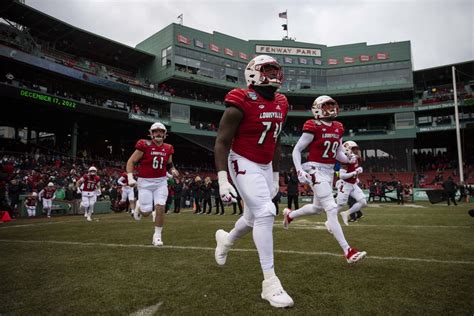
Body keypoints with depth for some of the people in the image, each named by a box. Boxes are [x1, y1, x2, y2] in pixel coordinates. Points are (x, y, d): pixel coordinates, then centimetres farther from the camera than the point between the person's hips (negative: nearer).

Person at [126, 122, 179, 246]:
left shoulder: (168, 149, 3)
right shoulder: (144, 145, -11)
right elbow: (131, 161, -7)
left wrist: (173, 170, -3)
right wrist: (130, 177, -17)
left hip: (161, 181, 3)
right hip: (145, 182, -3)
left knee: (160, 208, -8)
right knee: (146, 212, -1)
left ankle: (157, 235, 9)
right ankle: (139, 206, 37)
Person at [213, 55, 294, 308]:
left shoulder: (280, 104, 5)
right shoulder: (241, 103, -18)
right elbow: (222, 143, -17)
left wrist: (275, 176, 17)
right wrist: (222, 180, -25)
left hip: (265, 166, 8)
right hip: (243, 164, -8)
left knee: (255, 217, 14)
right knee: (265, 213, -18)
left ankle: (226, 239, 47)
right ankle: (270, 282, -6)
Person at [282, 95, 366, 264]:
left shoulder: (338, 128, 9)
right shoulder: (314, 128, -12)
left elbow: (338, 153, 16)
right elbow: (296, 150, -8)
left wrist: (349, 159, -5)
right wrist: (299, 171, -18)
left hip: (329, 171, 8)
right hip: (315, 170, -8)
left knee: (317, 208, 21)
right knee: (332, 209, -11)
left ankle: (289, 214, 47)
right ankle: (348, 251, -8)